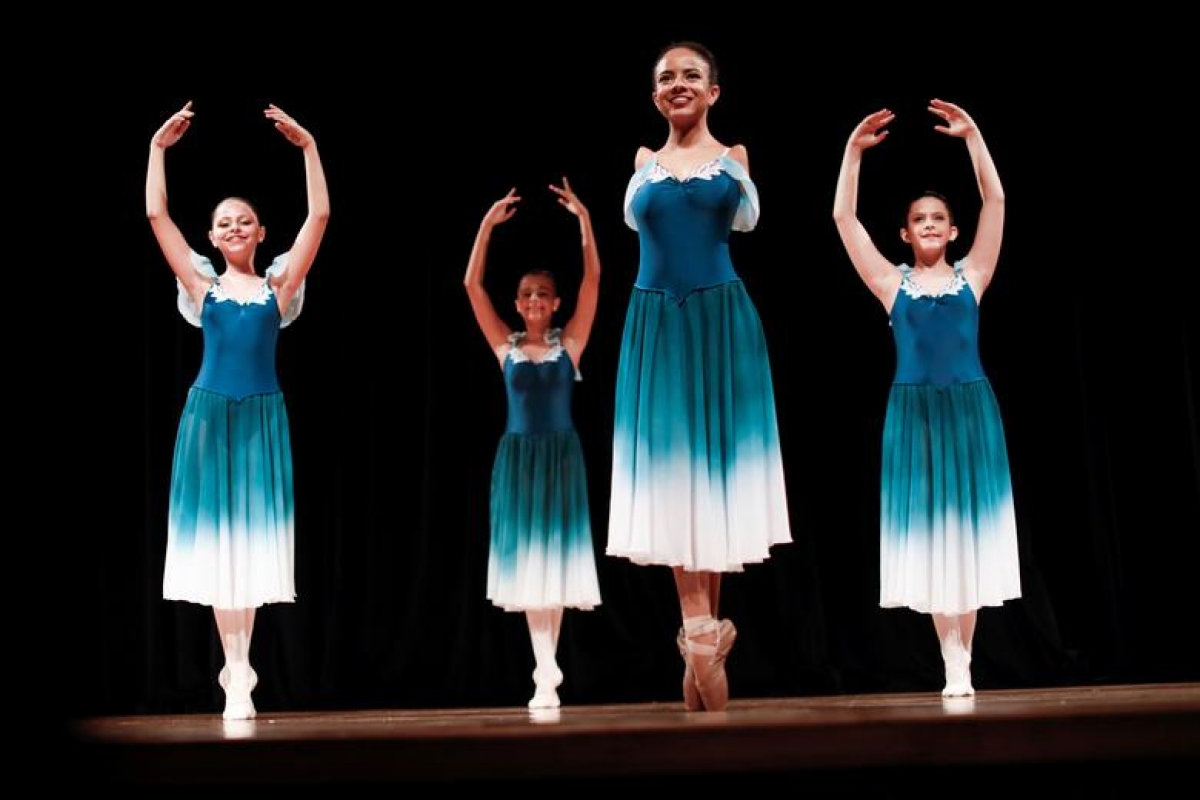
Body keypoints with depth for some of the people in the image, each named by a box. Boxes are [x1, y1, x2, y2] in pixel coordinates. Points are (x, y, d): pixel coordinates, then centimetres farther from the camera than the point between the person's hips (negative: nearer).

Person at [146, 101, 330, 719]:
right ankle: (236, 667, 7)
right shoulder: (201, 285, 5)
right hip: (210, 412, 0)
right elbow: (156, 214, 2)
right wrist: (159, 147, 0)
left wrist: (307, 147, -3)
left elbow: (319, 215, -1)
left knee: (254, 532, 1)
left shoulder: (279, 285, 5)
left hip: (262, 414, 0)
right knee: (214, 532, 1)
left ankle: (239, 664, 8)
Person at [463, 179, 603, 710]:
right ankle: (546, 671, 0)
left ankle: (546, 669, 8)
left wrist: (582, 218, -13)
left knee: (557, 555, 2)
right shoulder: (505, 345, 4)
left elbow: (593, 277, -6)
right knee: (525, 557, -2)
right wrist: (487, 225, -9)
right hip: (518, 456, 1)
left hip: (561, 454, -1)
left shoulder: (569, 342, 2)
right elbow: (472, 285, -2)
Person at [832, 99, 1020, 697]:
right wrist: (854, 149, 0)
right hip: (914, 412, 0)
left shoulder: (971, 275, 8)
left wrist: (973, 137, -3)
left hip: (970, 409, 0)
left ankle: (963, 658, 6)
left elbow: (995, 202, 2)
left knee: (969, 528, 1)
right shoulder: (891, 282, 7)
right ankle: (953, 663, 4)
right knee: (927, 532, 0)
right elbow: (843, 216, 4)